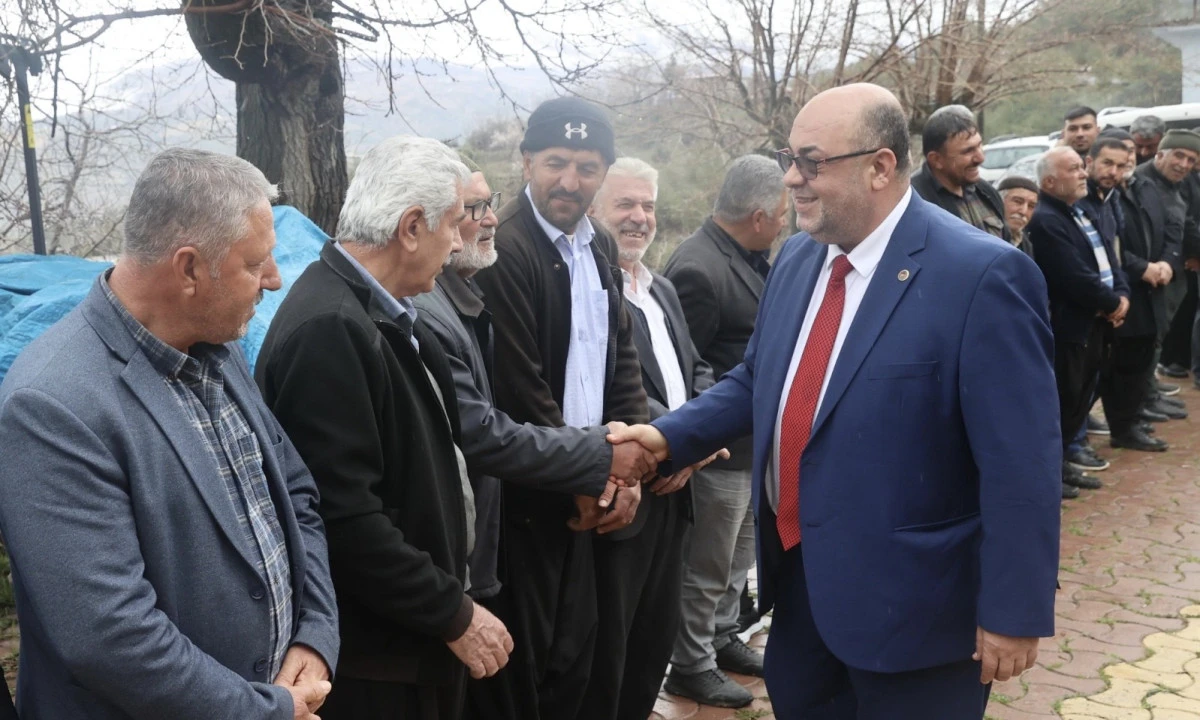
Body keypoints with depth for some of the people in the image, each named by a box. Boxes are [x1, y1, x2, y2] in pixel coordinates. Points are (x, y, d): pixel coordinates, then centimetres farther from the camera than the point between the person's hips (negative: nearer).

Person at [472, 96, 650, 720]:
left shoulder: (600, 248, 9)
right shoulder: (505, 247, -17)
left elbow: (623, 357, 12)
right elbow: (519, 387, -19)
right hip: (526, 493, -7)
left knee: (576, 651, 17)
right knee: (524, 659, 6)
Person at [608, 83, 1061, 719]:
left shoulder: (981, 275, -20)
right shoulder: (797, 258, 3)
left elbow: (1019, 465, -19)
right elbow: (758, 380, 14)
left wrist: (1014, 612, -16)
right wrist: (668, 435, -1)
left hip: (909, 595, -7)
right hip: (799, 573, 7)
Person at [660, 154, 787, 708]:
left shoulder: (749, 256, 3)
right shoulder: (698, 270, -25)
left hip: (754, 438, 9)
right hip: (722, 444, -9)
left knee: (738, 555, 24)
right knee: (707, 565, 8)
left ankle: (722, 638, 42)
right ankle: (691, 666, 25)